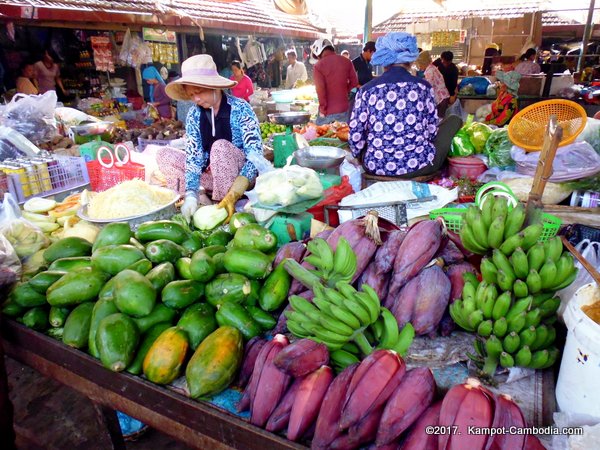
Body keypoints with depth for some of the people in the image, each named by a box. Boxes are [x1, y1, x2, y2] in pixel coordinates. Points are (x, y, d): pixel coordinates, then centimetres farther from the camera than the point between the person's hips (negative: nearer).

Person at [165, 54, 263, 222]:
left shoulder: (240, 108, -16)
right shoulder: (194, 114, -3)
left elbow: (256, 154, -23)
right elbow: (193, 156, -9)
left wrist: (233, 195, -34)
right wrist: (191, 194, -26)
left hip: (241, 175, -5)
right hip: (211, 175, 5)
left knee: (220, 146, -33)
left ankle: (227, 208, -24)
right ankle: (202, 196, -17)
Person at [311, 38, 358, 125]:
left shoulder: (319, 65, -11)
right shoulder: (346, 61, 3)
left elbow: (320, 89, -16)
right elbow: (354, 82, 9)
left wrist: (323, 110, -8)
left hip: (328, 111, -4)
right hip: (344, 109, 4)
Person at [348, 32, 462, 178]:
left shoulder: (367, 90, -2)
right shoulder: (423, 86, -2)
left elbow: (356, 135, -2)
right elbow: (431, 130, 3)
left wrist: (361, 157, 17)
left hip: (376, 167, 2)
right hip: (419, 166, -1)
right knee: (454, 120, 23)